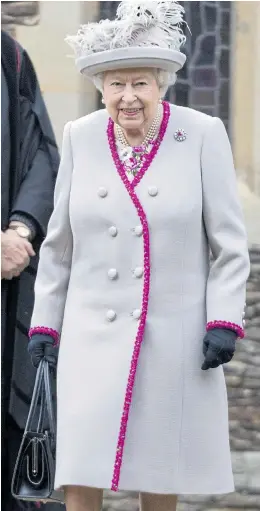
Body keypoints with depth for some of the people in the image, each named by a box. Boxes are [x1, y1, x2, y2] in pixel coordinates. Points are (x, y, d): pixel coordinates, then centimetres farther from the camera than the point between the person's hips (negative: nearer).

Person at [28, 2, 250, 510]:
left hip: (175, 335, -1)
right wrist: (44, 322, 9)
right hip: (94, 332, 2)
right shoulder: (80, 138, 3)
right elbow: (59, 242, 11)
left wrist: (224, 321, -9)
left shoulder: (203, 135, -4)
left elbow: (228, 240, -1)